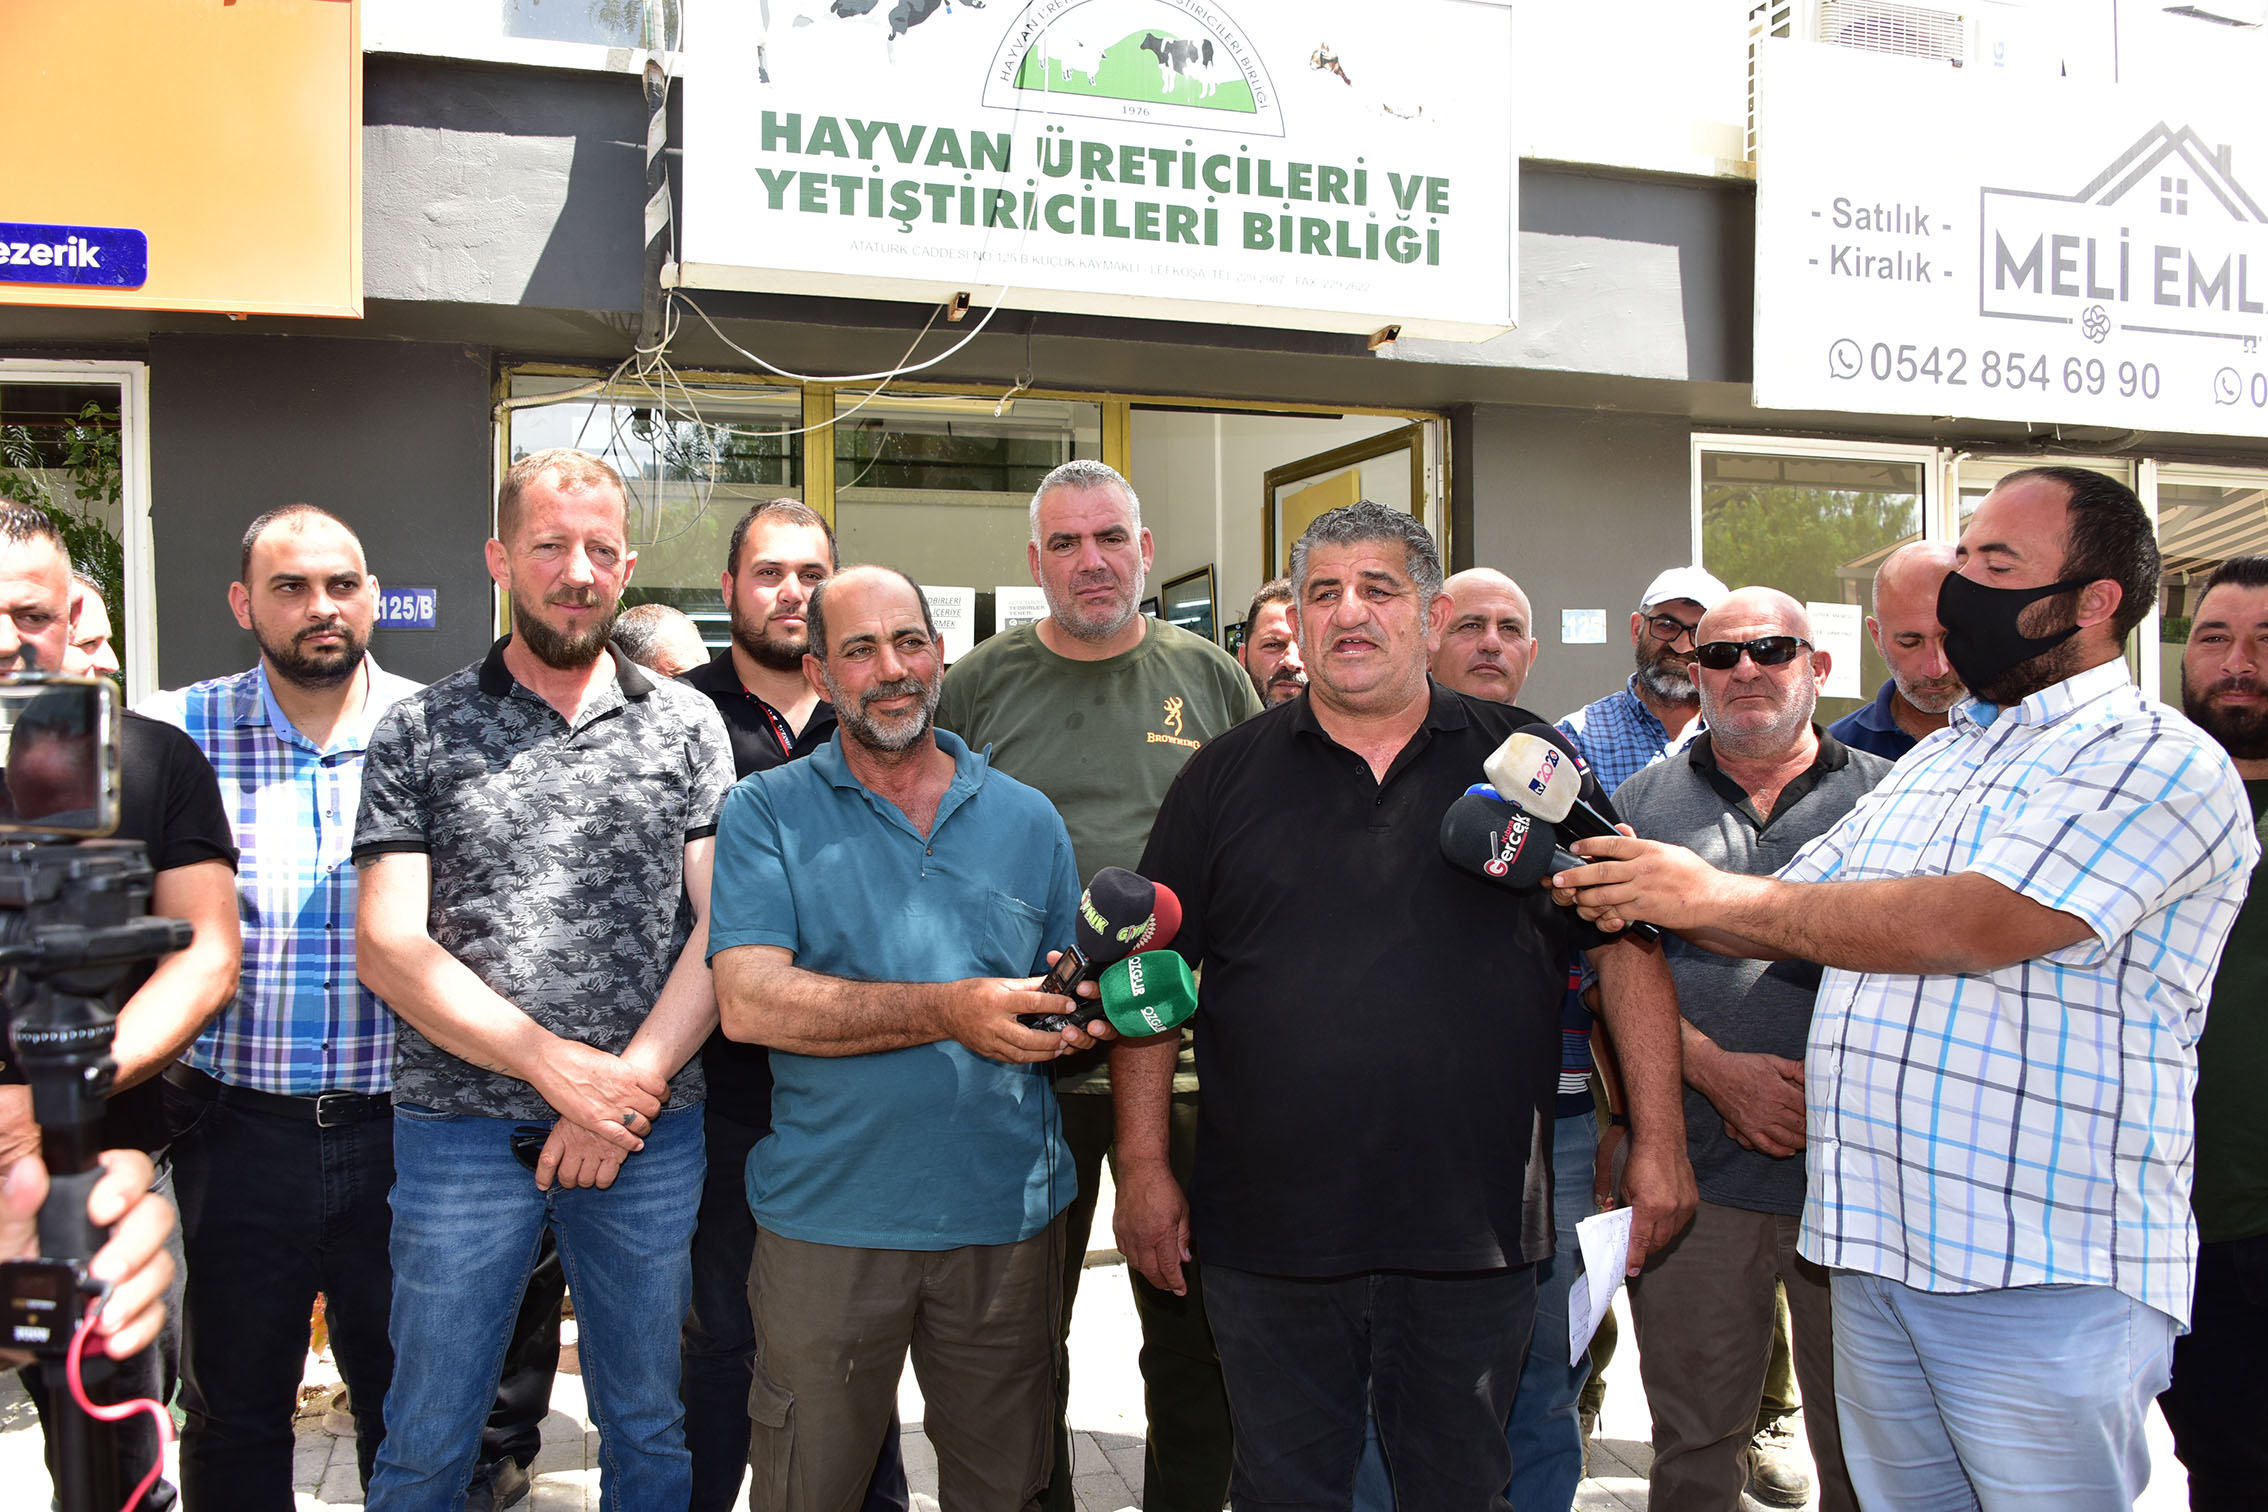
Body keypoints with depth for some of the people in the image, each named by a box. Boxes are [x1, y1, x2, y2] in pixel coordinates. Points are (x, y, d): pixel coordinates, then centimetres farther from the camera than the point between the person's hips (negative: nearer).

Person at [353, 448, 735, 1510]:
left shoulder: (687, 725, 6)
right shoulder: (419, 733, 3)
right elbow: (387, 949, -4)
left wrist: (631, 1083, -12)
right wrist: (562, 1066, -13)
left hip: (650, 1132, 1)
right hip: (462, 1129, -1)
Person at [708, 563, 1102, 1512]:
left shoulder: (1026, 819, 9)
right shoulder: (768, 812, -1)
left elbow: (1066, 1007, 15)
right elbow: (750, 1003, -15)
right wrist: (949, 1012, -23)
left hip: (1007, 1213, 3)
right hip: (829, 1214, -2)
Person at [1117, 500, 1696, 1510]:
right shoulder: (1227, 776, 4)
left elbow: (1628, 946, 4)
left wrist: (1658, 1142, -2)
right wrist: (1143, 1166, -1)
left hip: (1473, 1235, 0)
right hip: (1267, 1236, 1)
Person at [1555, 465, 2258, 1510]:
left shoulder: (2158, 760, -9)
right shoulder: (1932, 763, 18)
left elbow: (1965, 924, -21)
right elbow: (1792, 915, 19)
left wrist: (1713, 894, -16)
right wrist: (1638, 890, 0)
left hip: (2045, 1275, -7)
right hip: (1873, 1246, 7)